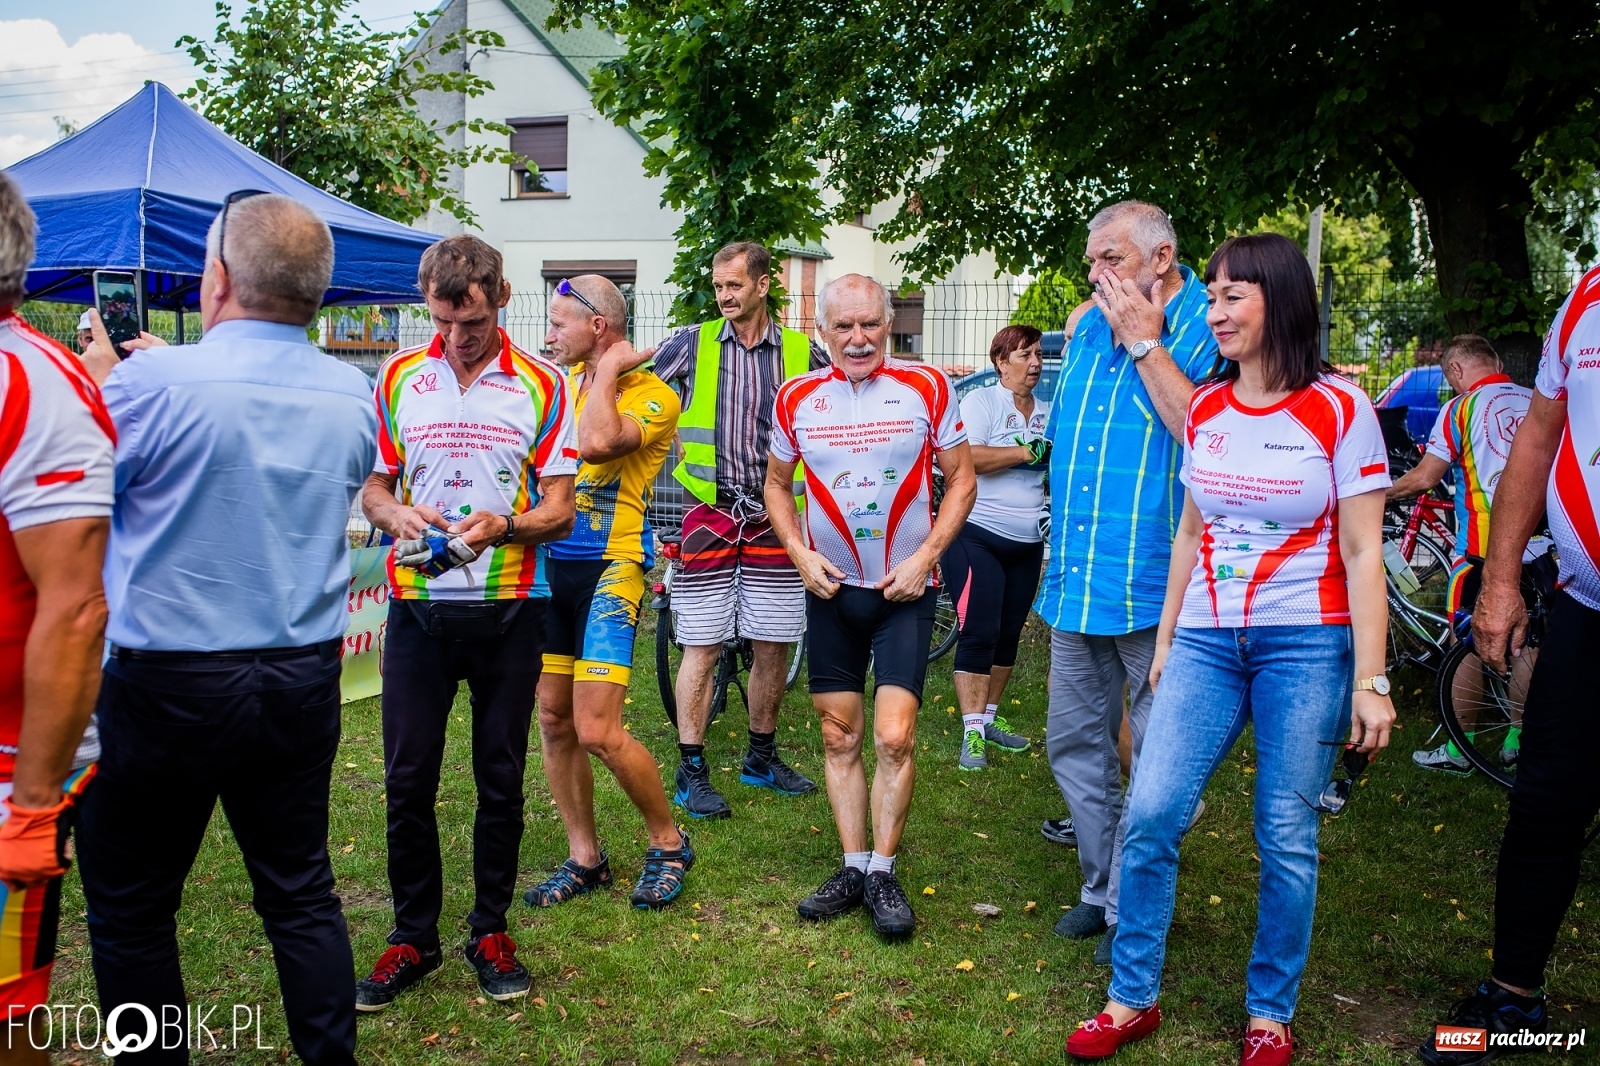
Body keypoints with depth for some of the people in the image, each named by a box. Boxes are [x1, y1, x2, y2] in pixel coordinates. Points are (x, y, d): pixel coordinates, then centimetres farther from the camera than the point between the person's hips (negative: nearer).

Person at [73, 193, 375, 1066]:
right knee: (301, 895, 15)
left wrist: (104, 376, 13)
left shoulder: (153, 382, -16)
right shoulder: (353, 396, 0)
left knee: (128, 905, 13)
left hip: (167, 688, -5)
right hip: (303, 684, 5)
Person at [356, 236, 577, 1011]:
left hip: (508, 606, -1)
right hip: (418, 602, 2)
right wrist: (396, 516, -11)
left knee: (501, 777, 8)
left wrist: (504, 525, -22)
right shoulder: (398, 378, 6)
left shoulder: (542, 385, 0)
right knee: (407, 778, 4)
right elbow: (373, 487, 11)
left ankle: (490, 930, 25)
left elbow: (559, 511, -2)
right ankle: (413, 936, 22)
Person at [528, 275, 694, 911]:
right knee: (553, 719, 9)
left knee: (596, 732, -11)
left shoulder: (654, 395, -10)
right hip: (551, 564, 7)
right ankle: (584, 858, 24)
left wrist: (609, 369, -15)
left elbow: (596, 443, -28)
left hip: (609, 568, -7)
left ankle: (668, 842, 12)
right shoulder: (564, 380, 13)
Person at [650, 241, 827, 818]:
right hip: (710, 517, -2)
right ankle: (691, 772, 11)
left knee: (774, 645, 9)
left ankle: (762, 757, 28)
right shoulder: (691, 344, 2)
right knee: (702, 647, 0)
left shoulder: (805, 354, 4)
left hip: (775, 520, 2)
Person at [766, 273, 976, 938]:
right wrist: (801, 555, -4)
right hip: (830, 588, 3)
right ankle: (854, 867, 20)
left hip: (904, 589, -2)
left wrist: (924, 558, -11)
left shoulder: (927, 388, -6)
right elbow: (777, 485, 12)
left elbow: (961, 479, 0)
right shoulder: (797, 399, 0)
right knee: (839, 737, 8)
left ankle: (882, 874, 6)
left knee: (894, 737, -9)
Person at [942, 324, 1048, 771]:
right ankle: (972, 734, -4)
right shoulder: (980, 402, -6)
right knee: (978, 634, -8)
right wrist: (1024, 452, -18)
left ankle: (989, 718, 25)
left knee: (1009, 634, 12)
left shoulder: (1047, 411, 13)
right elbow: (965, 458, -22)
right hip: (978, 536, -7)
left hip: (1028, 542, 7)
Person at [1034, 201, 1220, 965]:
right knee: (1074, 743, 15)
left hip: (1153, 585, -7)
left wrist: (1144, 341, -17)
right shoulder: (1088, 327, 13)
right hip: (1077, 579, 7)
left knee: (1159, 759, 5)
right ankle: (1100, 888, 30)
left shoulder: (1209, 330, -9)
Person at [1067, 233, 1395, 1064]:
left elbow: (1362, 554, -6)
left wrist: (1371, 679, -9)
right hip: (1207, 641, 4)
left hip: (1305, 646, -4)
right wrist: (1165, 640, 15)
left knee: (1286, 837, 3)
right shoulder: (1204, 408, 8)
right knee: (1150, 815, -3)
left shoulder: (1339, 410, -5)